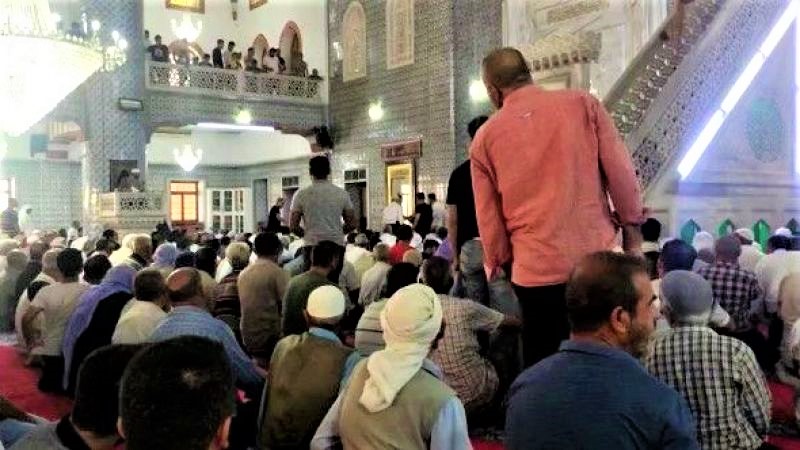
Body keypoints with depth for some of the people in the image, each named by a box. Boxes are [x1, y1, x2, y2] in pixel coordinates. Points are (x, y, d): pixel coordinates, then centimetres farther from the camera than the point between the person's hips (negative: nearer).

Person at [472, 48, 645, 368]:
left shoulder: (485, 138, 3)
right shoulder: (582, 103, 1)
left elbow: (488, 218, 6)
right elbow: (621, 173, -1)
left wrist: (498, 264, 20)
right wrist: (633, 235, 8)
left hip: (535, 270, 0)